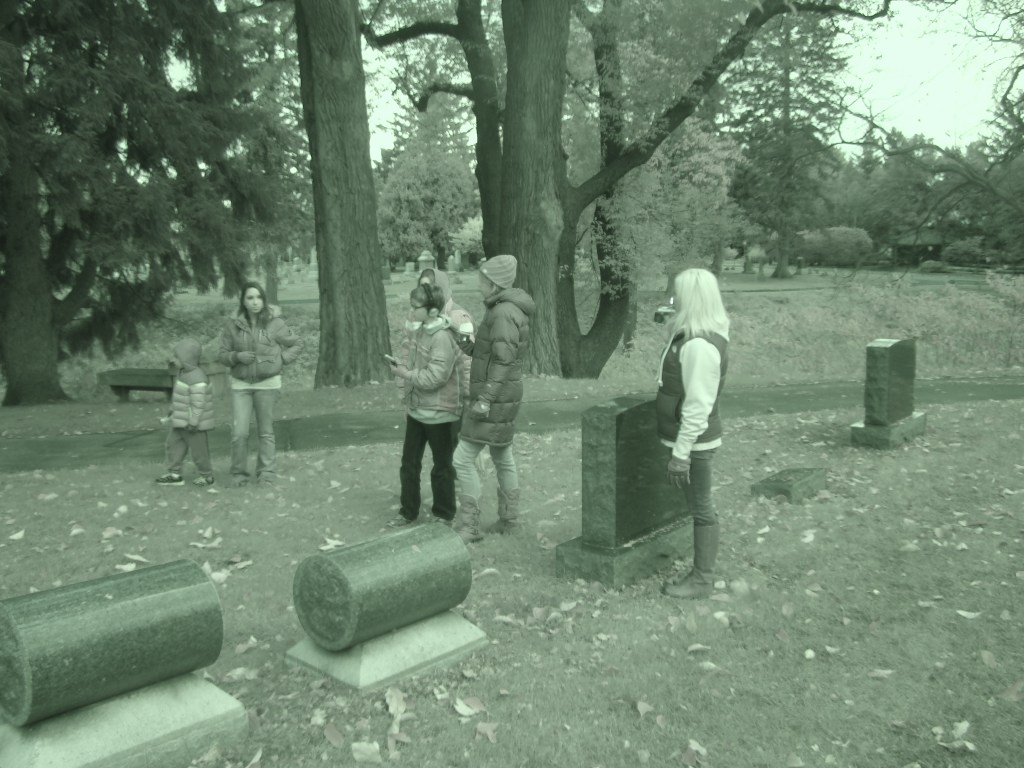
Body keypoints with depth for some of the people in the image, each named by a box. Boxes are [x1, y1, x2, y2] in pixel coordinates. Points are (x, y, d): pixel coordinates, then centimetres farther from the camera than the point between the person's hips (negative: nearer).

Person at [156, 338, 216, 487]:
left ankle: (207, 475, 18)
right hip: (180, 421, 10)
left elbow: (198, 403, -26)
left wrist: (193, 422, -26)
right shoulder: (184, 373, 10)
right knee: (173, 443, 10)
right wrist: (173, 412, 25)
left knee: (198, 448, 2)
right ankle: (174, 474, 16)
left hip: (193, 424, -10)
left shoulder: (197, 379, -24)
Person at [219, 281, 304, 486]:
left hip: (267, 383, -1)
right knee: (239, 432, -4)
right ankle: (239, 473, 12)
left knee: (266, 431, 7)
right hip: (240, 384, 1)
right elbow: (223, 354, 6)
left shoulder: (275, 323, -4)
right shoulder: (233, 325, 0)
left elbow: (297, 344, 7)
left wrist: (281, 360, -5)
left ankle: (267, 472, 18)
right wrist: (237, 356, -14)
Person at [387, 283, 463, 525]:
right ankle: (408, 512, 29)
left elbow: (434, 377, -26)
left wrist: (405, 373, -20)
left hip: (439, 414, -8)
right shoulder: (419, 331, 5)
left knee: (442, 467, 10)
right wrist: (401, 364, 3)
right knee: (409, 463, 15)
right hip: (416, 411, 8)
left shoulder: (442, 338, -22)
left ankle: (444, 515, 26)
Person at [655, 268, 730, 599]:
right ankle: (701, 572, 29)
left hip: (694, 441, -10)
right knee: (699, 506, 17)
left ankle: (702, 580, 16)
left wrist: (681, 453, -22)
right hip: (690, 438, 10)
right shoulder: (695, 336, 7)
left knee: (701, 508, 3)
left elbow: (698, 406, -25)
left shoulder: (699, 346, -24)